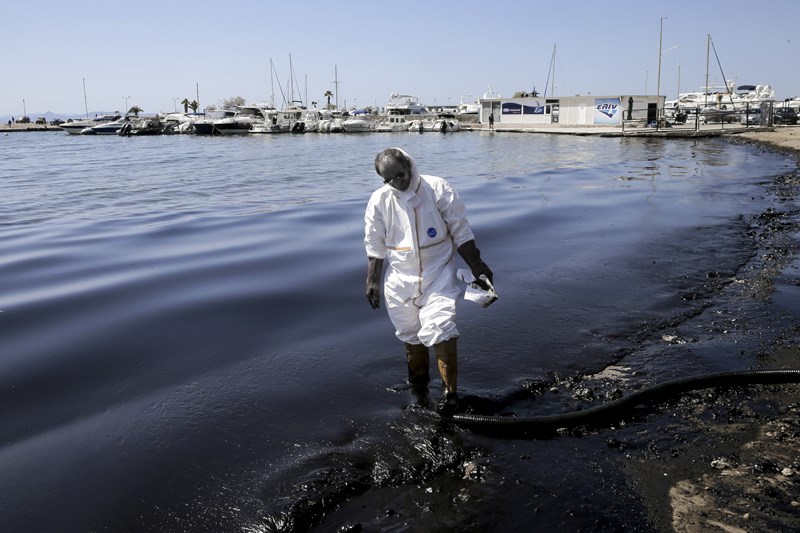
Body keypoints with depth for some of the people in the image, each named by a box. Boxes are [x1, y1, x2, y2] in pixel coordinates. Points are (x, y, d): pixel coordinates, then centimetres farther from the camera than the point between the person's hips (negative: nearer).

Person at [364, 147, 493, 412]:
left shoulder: (438, 189, -9)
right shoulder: (379, 200, -4)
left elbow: (461, 232, -3)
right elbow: (374, 245, 6)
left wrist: (477, 267, -2)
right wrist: (372, 280, 6)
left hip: (438, 274, -3)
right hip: (400, 279, 3)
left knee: (440, 332, -14)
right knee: (410, 334, 14)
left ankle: (450, 391, -1)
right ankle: (418, 383, 35)